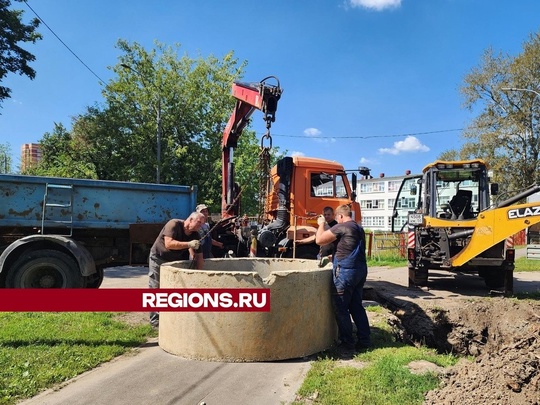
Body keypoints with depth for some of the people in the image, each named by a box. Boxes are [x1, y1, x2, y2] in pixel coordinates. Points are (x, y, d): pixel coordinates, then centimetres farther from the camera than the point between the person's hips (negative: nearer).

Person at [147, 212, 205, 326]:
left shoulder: (195, 235, -9)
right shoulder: (174, 224, -27)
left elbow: (198, 255, -6)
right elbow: (168, 244, -40)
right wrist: (189, 244, -40)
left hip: (175, 261, 6)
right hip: (158, 258, -6)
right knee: (156, 288, 0)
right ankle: (155, 319, 7)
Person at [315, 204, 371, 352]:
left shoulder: (341, 227, -12)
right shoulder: (359, 228, 15)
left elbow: (319, 240, -10)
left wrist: (321, 224, 5)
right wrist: (335, 256, 32)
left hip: (345, 272, -8)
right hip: (360, 270, 9)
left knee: (341, 309, 2)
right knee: (356, 306, 15)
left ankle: (347, 342, 7)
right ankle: (364, 340, 18)